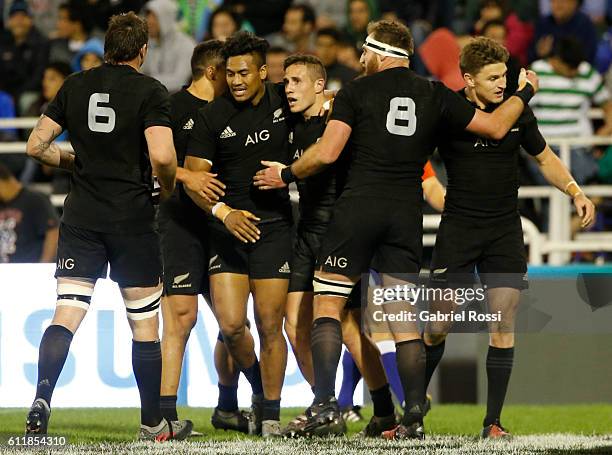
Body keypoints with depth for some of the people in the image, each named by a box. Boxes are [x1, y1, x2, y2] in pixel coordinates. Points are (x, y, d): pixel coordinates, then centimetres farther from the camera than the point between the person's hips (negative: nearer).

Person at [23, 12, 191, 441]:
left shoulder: (75, 86, 6)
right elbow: (162, 157, -19)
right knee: (145, 323, 8)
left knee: (66, 315, -3)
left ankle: (42, 396, -26)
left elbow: (36, 145, 8)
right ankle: (153, 422, 16)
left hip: (81, 219, 3)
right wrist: (168, 187, 2)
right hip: (133, 219, -3)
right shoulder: (150, 91, -7)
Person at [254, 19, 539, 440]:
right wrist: (524, 94, 30)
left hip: (359, 208, -3)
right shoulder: (435, 96, 9)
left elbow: (326, 152, -8)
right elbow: (496, 127, 12)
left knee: (327, 305, 3)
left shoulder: (357, 92, 0)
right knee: (405, 319, 6)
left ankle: (325, 404, -9)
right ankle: (414, 417, 1)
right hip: (407, 215, 3)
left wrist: (286, 175, 9)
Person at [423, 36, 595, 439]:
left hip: (505, 230, 2)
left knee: (503, 323, -6)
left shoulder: (517, 110, 0)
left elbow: (545, 157, 13)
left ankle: (493, 421, 0)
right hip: (458, 228, -2)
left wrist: (575, 192, 0)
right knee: (440, 325, -4)